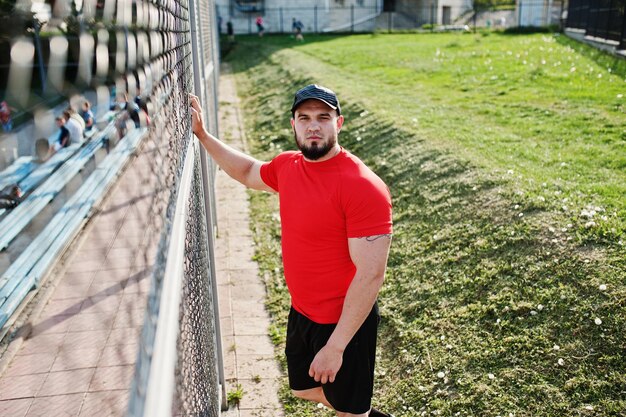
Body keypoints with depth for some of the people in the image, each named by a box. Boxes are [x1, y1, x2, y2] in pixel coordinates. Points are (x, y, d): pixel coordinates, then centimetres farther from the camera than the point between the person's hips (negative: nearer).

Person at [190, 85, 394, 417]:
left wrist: (335, 347, -23)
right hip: (301, 312, 8)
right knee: (303, 389, 28)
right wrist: (202, 135, 13)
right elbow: (248, 173, 20)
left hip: (345, 321, -8)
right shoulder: (287, 165, -3)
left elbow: (371, 275, -26)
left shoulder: (364, 187, -27)